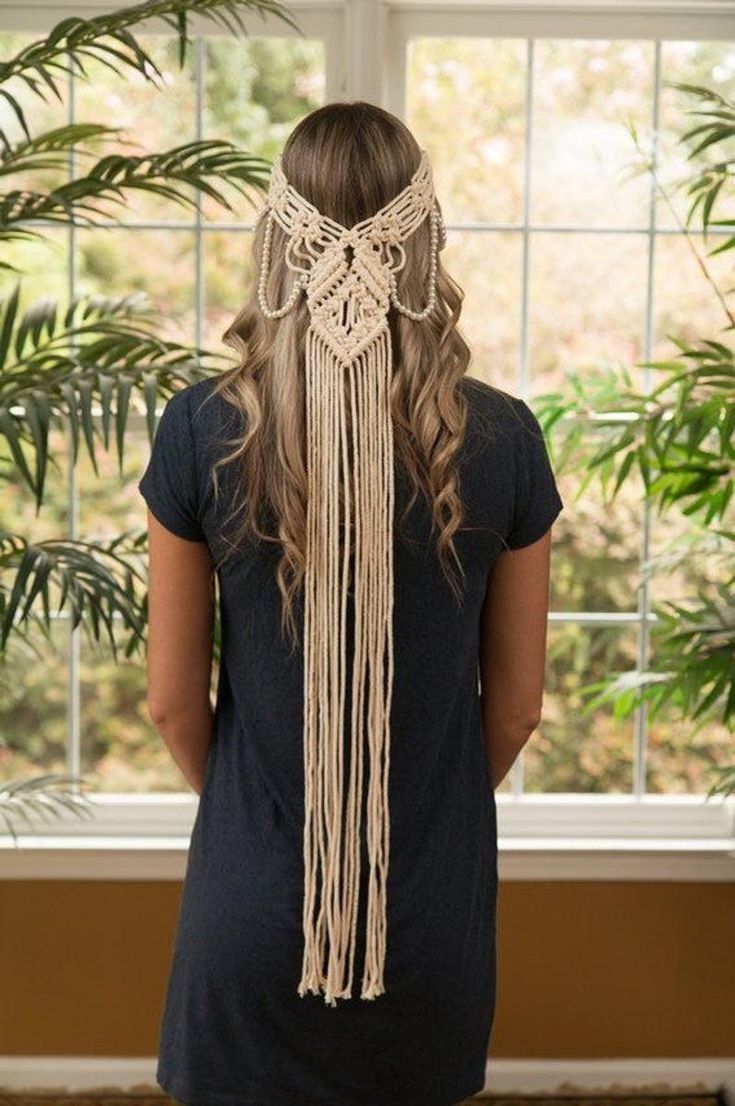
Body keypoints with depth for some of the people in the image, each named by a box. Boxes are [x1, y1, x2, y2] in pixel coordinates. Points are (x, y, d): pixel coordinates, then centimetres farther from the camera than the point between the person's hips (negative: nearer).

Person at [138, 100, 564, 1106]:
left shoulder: (202, 430, -14)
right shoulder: (501, 439, -12)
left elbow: (174, 701, -5)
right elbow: (517, 704, -2)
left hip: (253, 901, -1)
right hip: (433, 905, 1)